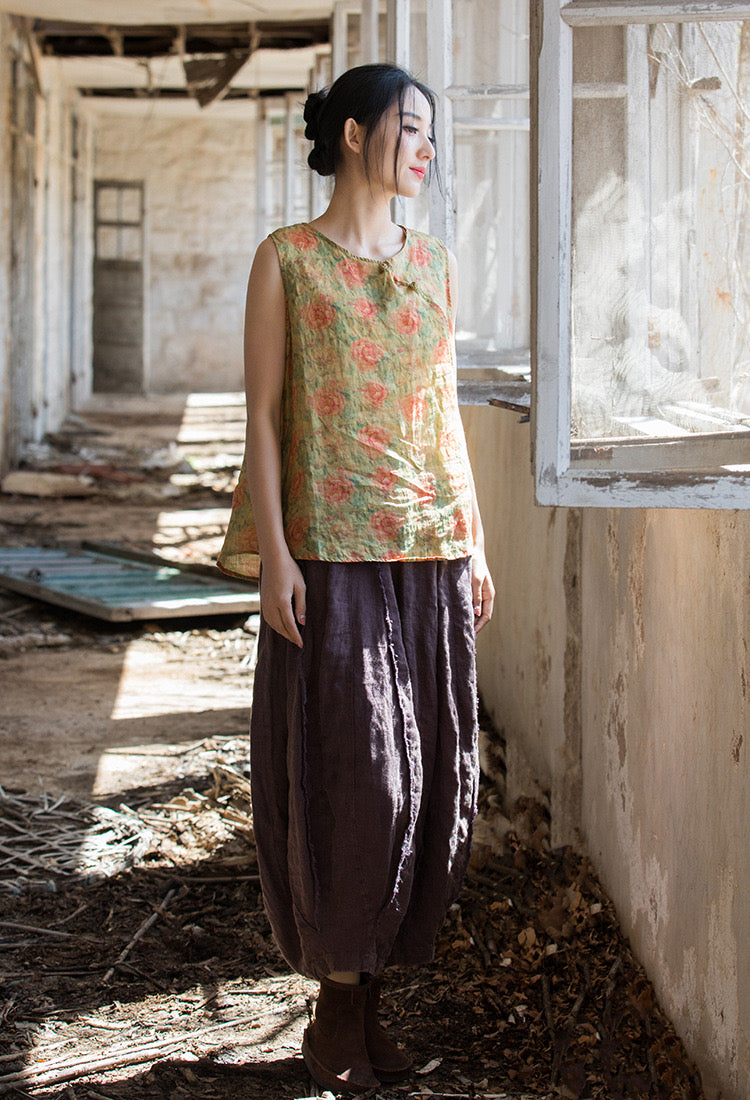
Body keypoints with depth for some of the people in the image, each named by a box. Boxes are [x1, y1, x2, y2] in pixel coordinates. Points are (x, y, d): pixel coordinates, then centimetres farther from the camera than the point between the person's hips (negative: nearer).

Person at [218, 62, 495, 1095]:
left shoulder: (436, 264, 13)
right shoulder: (287, 260, -1)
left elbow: (445, 411, 16)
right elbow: (262, 416, -4)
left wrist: (476, 544, 11)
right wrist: (274, 557, -11)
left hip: (431, 551, 5)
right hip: (330, 555, -5)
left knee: (427, 771, 5)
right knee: (345, 769, -4)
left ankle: (370, 981, 16)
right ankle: (339, 1003, 9)